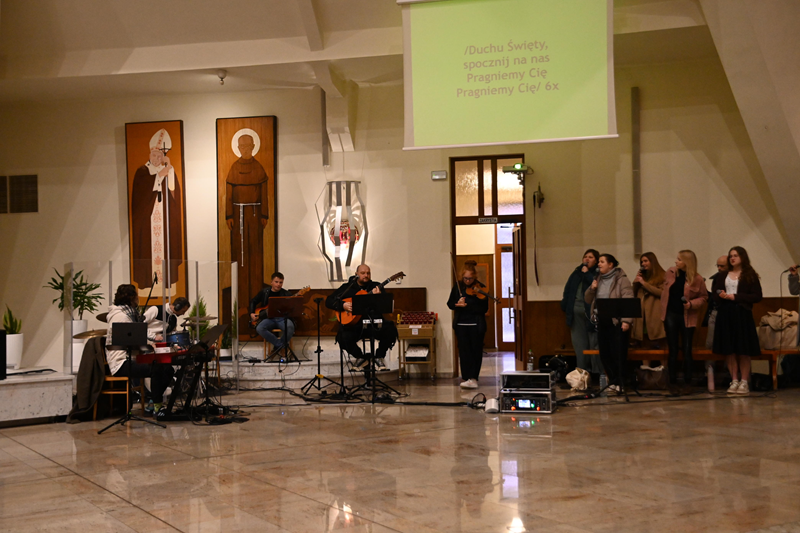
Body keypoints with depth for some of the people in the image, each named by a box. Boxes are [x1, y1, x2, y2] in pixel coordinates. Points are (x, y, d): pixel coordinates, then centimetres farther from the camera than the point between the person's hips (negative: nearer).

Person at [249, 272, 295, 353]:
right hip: (269, 318, 2)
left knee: (289, 327, -36)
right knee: (259, 328, -31)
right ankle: (280, 344, -16)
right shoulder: (264, 292, 12)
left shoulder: (286, 294, 7)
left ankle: (279, 346, -9)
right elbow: (253, 302, 25)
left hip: (282, 318, -1)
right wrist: (252, 313, 11)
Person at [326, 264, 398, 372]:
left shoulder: (376, 287, 12)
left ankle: (379, 357, 0)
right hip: (354, 324, -1)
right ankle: (361, 358, 2)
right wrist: (343, 305, -10)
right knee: (343, 337, -30)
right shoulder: (346, 287, 11)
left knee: (390, 330, -27)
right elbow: (328, 301, 8)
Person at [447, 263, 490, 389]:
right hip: (461, 325, 2)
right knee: (464, 351, 0)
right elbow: (450, 303, 7)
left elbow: (484, 309, -12)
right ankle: (467, 378, 1)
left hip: (476, 325, -2)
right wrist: (457, 304, -15)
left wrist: (466, 306, -19)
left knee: (476, 352, 0)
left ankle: (473, 378, 3)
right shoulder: (458, 286, 5)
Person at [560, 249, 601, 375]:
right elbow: (567, 290, 17)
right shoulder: (576, 273, 17)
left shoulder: (598, 273, 0)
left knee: (594, 342, -4)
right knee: (579, 342, 8)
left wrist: (587, 274, -11)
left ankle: (597, 371, 0)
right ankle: (582, 369, 14)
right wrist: (565, 306, 9)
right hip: (576, 312, 6)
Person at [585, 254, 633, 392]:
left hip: (616, 321, -7)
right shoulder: (598, 279, 16)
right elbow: (588, 300, 19)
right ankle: (613, 382, 18)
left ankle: (620, 382, 3)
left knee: (618, 353, -5)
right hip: (601, 321, 7)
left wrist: (626, 320, -21)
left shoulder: (621, 279, -4)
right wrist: (592, 289, -1)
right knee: (604, 353, 8)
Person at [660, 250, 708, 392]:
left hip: (687, 317, -3)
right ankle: (672, 382, 10)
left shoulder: (697, 279, -9)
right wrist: (663, 309, 11)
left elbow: (703, 297, -1)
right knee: (672, 350, 6)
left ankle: (687, 383, 11)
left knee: (687, 351, 2)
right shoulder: (670, 272, 1)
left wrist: (692, 304, -18)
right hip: (670, 315, 3)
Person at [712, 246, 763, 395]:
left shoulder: (750, 276, 1)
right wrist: (721, 296, -7)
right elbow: (714, 293, 17)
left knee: (743, 351, -2)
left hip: (742, 314, -4)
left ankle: (744, 382, 5)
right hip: (725, 314, 4)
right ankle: (734, 381, 10)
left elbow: (757, 296, -6)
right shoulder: (722, 276, 14)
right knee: (729, 350, 3)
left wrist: (735, 297, -12)